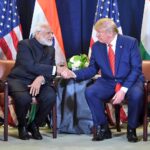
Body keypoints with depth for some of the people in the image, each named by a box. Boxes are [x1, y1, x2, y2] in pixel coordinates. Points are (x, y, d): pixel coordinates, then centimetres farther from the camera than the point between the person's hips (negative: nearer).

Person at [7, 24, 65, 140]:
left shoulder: (50, 49, 12)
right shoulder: (24, 45, -8)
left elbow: (50, 72, 2)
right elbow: (31, 66, -22)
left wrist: (40, 79, -22)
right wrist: (55, 69, -24)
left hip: (39, 82, 5)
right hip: (20, 80, -4)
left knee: (51, 96, -28)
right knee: (24, 98, -37)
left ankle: (34, 125, -3)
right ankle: (22, 126, -5)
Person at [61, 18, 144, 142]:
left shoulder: (130, 42, -9)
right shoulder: (97, 46, 2)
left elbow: (136, 69, -14)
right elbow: (92, 69, 6)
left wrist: (123, 90, -25)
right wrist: (73, 74, -12)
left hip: (130, 81, -3)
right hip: (108, 83, 3)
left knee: (136, 94, -36)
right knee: (90, 92, -25)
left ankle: (131, 129, -10)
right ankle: (103, 129, -8)